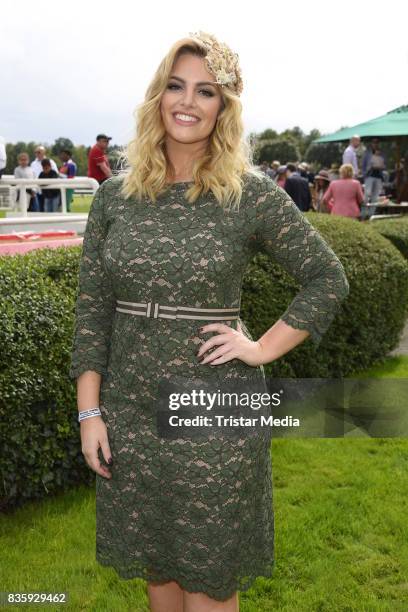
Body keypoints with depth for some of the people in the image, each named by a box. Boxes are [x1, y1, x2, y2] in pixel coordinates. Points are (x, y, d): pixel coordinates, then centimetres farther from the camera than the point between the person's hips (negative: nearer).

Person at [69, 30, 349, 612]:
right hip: (130, 414, 3)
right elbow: (92, 307, 3)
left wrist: (263, 348, -9)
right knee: (154, 565, 20)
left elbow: (328, 279, -1)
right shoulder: (115, 195, 1)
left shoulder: (252, 193, -8)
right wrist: (89, 412, 0)